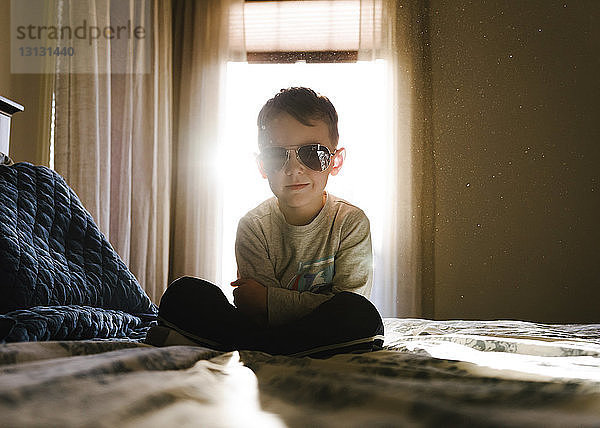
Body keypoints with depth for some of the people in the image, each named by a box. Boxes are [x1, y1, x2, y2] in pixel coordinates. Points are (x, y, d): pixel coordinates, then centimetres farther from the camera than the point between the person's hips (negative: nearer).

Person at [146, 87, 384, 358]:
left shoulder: (350, 222, -7)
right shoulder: (253, 226, -4)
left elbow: (351, 310, -16)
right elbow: (260, 316, -9)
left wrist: (266, 300, -19)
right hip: (265, 327, 0)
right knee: (182, 294, -15)